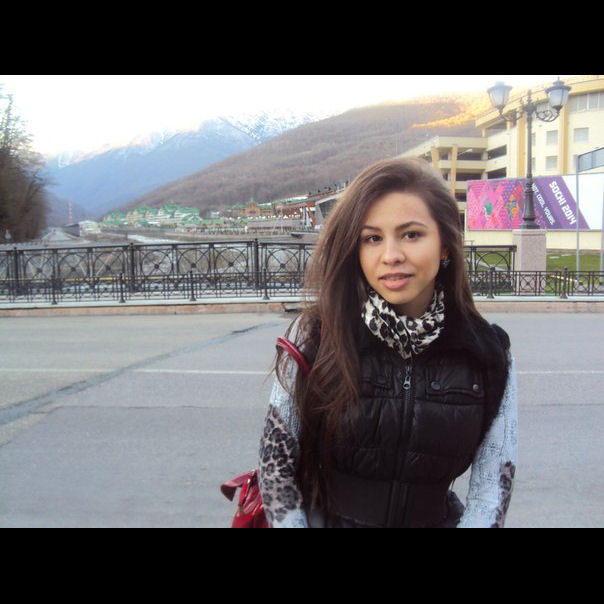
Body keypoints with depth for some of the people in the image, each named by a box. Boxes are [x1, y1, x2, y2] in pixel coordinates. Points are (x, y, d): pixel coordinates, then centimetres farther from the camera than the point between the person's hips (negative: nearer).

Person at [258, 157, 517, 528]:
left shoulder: (489, 355, -12)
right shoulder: (316, 335, -16)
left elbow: (493, 487, -7)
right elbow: (277, 459, -10)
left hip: (435, 518, 2)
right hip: (325, 517, -1)